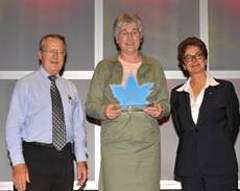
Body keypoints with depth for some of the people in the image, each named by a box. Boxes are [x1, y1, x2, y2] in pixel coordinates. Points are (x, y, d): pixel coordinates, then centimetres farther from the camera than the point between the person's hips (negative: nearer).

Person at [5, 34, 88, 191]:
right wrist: (18, 163, -14)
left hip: (65, 158, 4)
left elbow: (78, 126, 13)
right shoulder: (25, 85, -1)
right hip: (35, 156, -4)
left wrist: (81, 159, 5)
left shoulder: (70, 88, 13)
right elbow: (13, 126, -7)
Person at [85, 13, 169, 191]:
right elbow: (91, 105, 8)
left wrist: (160, 110, -8)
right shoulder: (104, 67, 10)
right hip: (114, 145, -1)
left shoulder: (154, 66, 13)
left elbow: (165, 103, 14)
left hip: (147, 145, 1)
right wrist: (104, 110, -13)